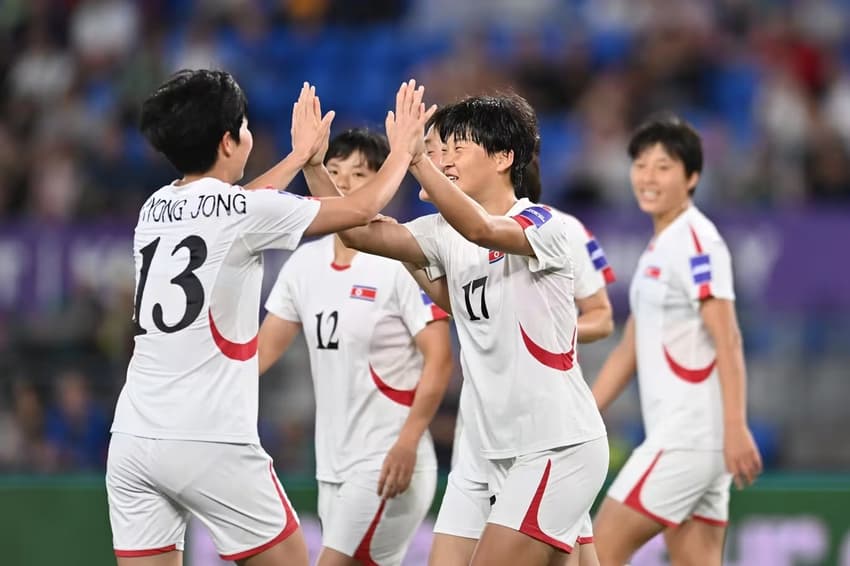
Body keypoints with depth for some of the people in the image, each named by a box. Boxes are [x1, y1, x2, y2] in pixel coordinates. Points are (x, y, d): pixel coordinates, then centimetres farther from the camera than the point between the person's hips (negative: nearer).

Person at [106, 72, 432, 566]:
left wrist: (301, 155, 45)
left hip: (133, 438, 6)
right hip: (210, 444, -6)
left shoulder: (155, 210, 12)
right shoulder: (246, 212, -7)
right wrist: (402, 150, 22)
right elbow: (362, 209, 4)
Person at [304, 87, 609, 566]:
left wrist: (416, 159, -37)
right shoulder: (445, 234, 9)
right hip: (504, 451, 8)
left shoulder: (542, 225, -12)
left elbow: (481, 229, -33)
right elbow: (358, 231, -1)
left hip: (561, 447, -8)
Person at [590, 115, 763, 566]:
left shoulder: (696, 242, -10)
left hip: (687, 439, -9)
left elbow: (727, 342, -18)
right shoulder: (658, 248, 18)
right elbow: (629, 351, 23)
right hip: (674, 438, 9)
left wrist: (736, 429, -25)